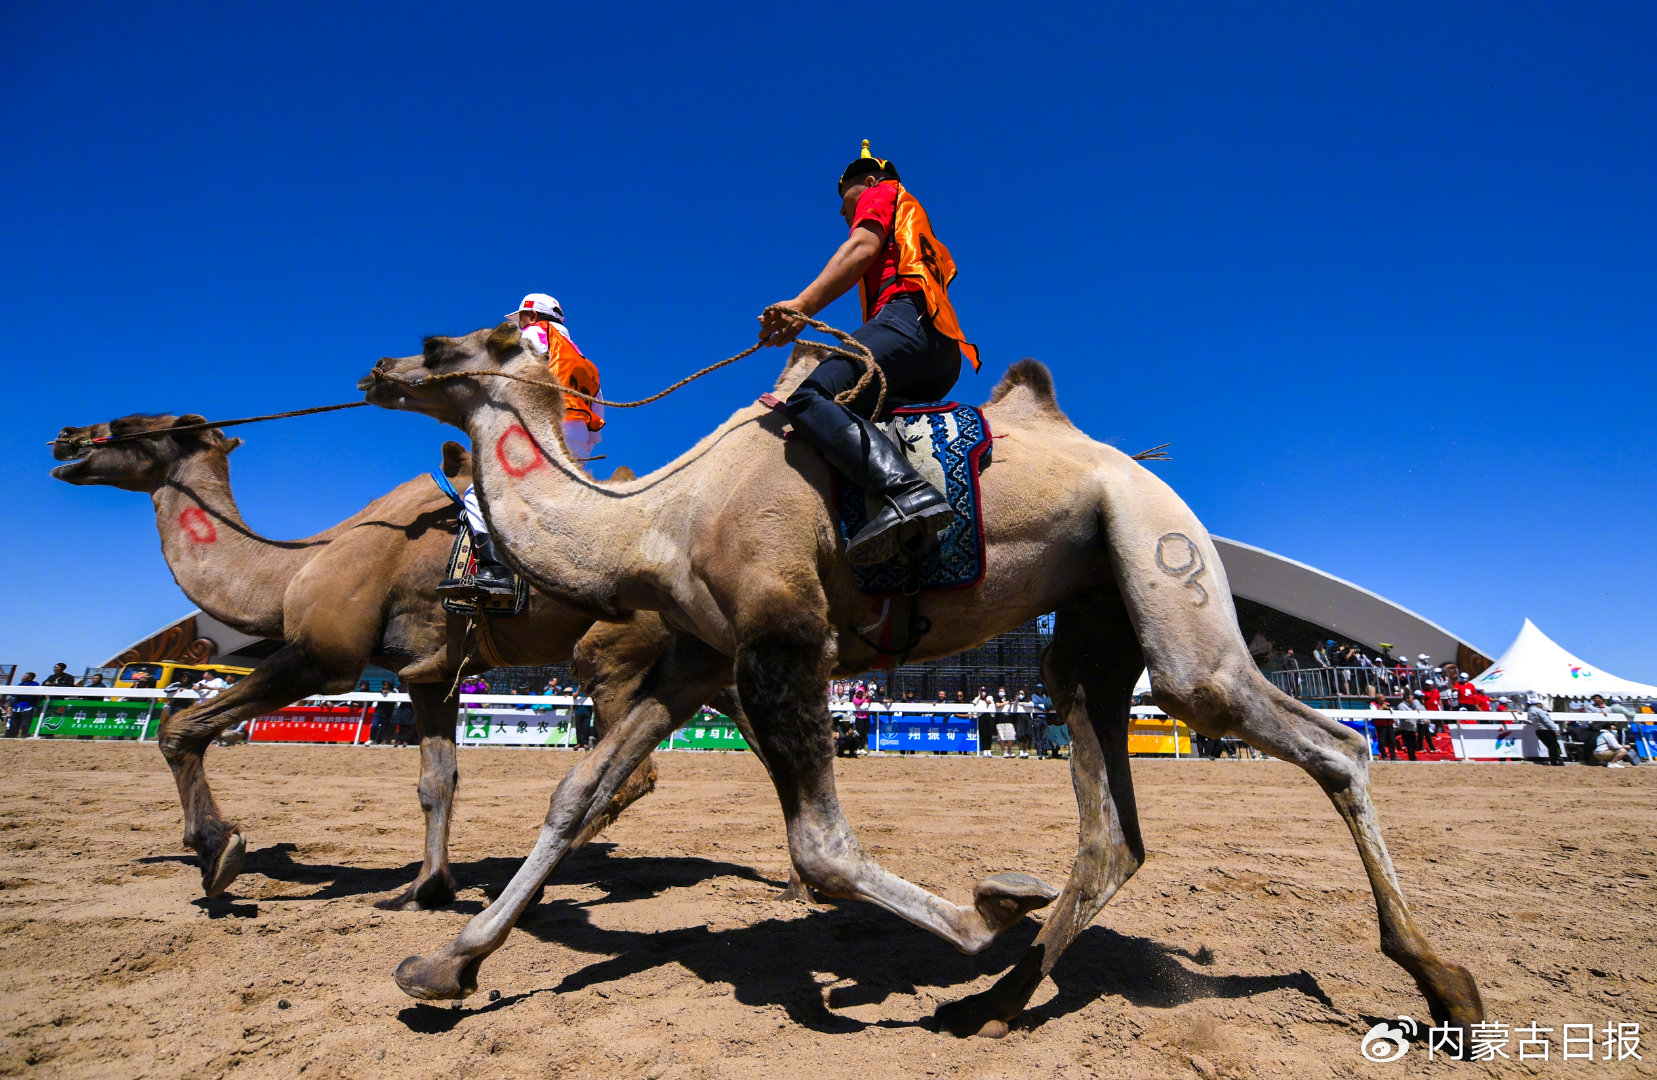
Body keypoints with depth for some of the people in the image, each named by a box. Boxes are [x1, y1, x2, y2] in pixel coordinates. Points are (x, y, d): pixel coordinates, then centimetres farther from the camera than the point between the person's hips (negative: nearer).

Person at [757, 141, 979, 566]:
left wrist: (803, 305, -12)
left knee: (810, 399, -25)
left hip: (907, 313, -9)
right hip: (945, 357, 9)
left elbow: (863, 247, -1)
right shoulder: (911, 232, 44)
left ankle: (907, 493, -47)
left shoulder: (882, 192, 21)